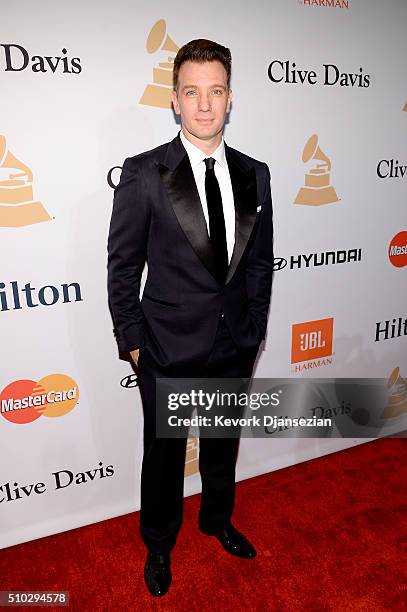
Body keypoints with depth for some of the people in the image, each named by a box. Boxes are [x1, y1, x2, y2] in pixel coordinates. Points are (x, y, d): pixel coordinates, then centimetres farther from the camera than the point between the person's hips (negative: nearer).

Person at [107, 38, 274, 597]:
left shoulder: (255, 174, 2)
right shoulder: (143, 174, -11)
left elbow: (262, 260, 7)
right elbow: (123, 266, -7)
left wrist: (254, 330, 6)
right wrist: (132, 341, -7)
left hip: (235, 346, 4)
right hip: (170, 347, -3)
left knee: (223, 444, 24)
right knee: (164, 453, 16)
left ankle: (217, 520, 53)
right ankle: (159, 545, 44)